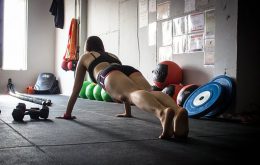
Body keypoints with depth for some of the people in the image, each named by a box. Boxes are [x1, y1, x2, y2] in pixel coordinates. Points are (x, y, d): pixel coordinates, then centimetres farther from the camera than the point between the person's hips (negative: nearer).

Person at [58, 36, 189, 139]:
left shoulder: (84, 58, 40)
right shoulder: (113, 56, 48)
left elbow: (76, 88, 42)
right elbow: (125, 89, 51)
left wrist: (67, 113, 50)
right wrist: (127, 111, 59)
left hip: (109, 73, -4)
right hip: (129, 69, 4)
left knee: (134, 94, -34)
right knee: (150, 93, -26)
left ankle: (162, 113, -68)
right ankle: (177, 111, -60)